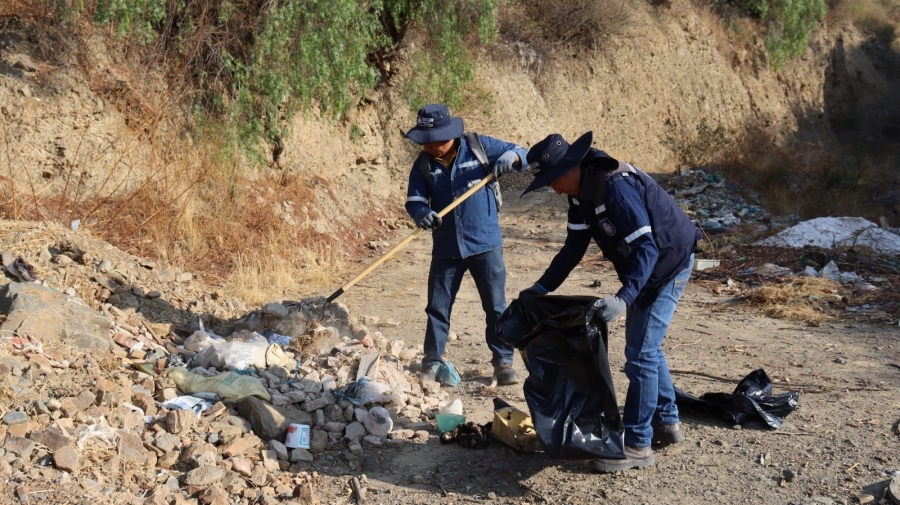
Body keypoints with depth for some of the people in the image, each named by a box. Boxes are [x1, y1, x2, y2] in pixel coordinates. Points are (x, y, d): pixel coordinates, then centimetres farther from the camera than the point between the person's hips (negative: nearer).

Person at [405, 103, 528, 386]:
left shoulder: (479, 146, -6)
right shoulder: (424, 164, 0)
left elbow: (523, 154, -3)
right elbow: (414, 200, -3)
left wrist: (511, 157, -27)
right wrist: (423, 213, -26)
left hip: (485, 243, -2)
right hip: (446, 247, 2)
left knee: (496, 306, 5)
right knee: (438, 307, 9)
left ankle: (503, 361, 16)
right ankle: (432, 362, 22)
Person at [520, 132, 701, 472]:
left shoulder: (616, 187, -31)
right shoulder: (582, 193, -1)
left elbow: (646, 247, -35)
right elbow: (574, 247, 6)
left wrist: (624, 298, -44)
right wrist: (541, 287, 1)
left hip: (668, 265, -10)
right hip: (644, 268, 10)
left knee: (640, 353, -9)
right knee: (646, 347, 19)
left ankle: (637, 445, -2)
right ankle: (667, 423, 33)